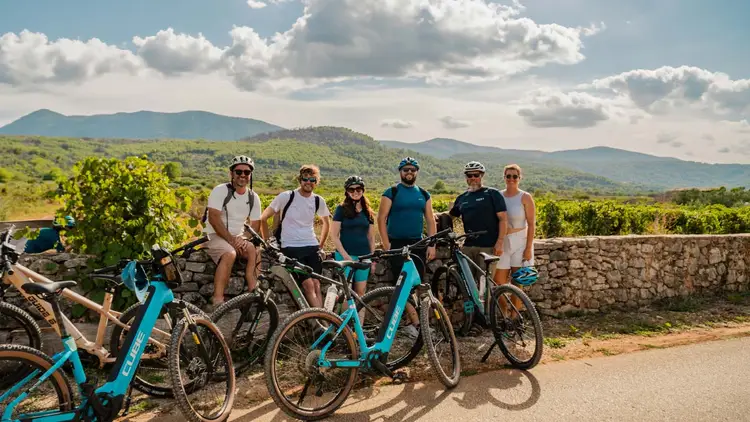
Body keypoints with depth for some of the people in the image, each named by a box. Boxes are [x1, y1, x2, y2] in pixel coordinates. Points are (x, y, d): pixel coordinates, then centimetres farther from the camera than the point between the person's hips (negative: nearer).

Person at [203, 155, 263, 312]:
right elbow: (214, 218, -17)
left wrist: (242, 239, -15)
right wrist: (231, 240, -22)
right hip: (216, 236, -5)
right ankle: (217, 301, -35)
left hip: (238, 237, 5)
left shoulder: (253, 198, 6)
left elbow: (255, 224, 6)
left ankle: (253, 293, -23)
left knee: (255, 251, -25)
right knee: (230, 254, -35)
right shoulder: (220, 191, -9)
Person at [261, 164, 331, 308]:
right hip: (291, 248, -3)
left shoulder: (318, 200, 6)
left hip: (311, 247, 4)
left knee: (316, 285, -9)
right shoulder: (286, 197, -5)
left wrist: (321, 246, 22)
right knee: (308, 284, -17)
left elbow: (326, 222, 24)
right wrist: (267, 239, 5)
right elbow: (263, 218, 2)